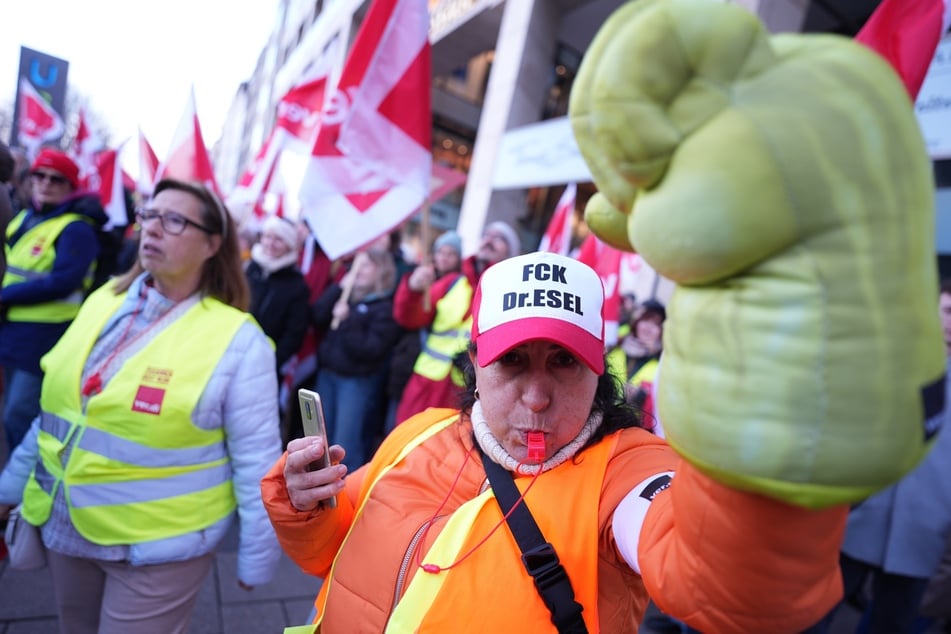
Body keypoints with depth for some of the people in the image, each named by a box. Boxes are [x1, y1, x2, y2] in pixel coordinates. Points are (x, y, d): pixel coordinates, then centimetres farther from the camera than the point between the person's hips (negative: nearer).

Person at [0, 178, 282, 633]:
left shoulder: (237, 341, -19)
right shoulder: (104, 300, 0)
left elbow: (256, 462, -14)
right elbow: (55, 410, 11)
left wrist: (256, 558, -8)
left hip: (159, 546, -6)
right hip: (66, 528, 6)